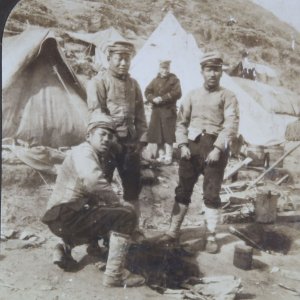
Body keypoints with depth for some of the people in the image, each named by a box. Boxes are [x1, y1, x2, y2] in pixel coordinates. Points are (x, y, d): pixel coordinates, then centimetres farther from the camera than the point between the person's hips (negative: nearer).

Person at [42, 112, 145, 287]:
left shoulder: (98, 157, 19)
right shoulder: (84, 152, -12)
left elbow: (96, 193, 25)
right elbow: (93, 182, -32)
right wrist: (118, 202, -22)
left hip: (63, 219, 10)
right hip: (66, 215, -10)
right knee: (126, 217, -16)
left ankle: (66, 248, 16)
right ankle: (114, 276, -13)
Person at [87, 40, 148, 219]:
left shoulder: (133, 84, 13)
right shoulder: (99, 82, -4)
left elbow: (140, 115, 12)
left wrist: (141, 139, 3)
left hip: (130, 142, 6)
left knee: (133, 188, 12)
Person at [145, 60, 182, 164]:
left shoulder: (174, 79, 2)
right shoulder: (155, 80, 16)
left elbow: (177, 93, -11)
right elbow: (147, 92, 8)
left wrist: (162, 98, -17)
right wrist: (153, 99, -13)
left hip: (168, 111, -5)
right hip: (156, 111, 5)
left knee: (168, 134, -7)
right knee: (157, 134, 7)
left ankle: (168, 157, -1)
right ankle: (161, 155, 19)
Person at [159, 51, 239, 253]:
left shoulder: (228, 96, 3)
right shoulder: (192, 95, 14)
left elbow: (231, 126, -8)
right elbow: (181, 122, 10)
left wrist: (217, 149, -18)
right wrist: (182, 145, -4)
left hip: (215, 148, -3)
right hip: (192, 146, 3)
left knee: (212, 194, 2)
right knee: (183, 190, 6)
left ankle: (211, 236, 12)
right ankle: (174, 231, 16)